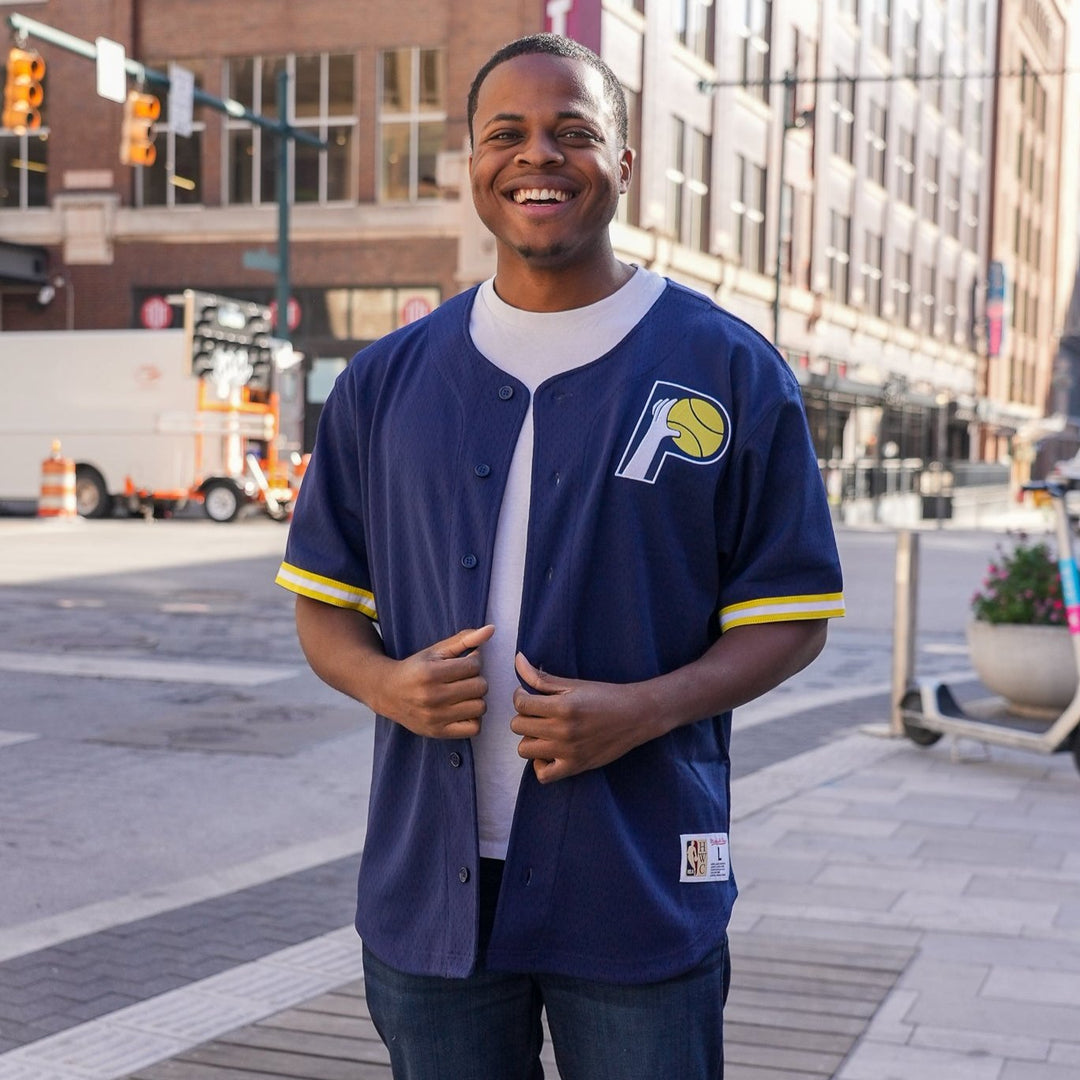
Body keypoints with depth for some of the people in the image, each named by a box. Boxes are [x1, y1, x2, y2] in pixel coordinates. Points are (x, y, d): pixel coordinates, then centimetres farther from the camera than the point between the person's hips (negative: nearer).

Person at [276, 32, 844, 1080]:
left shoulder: (731, 372, -1)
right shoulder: (386, 381, 7)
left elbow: (788, 616, 0)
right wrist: (385, 681, -10)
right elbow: (325, 601, 12)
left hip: (641, 900, -2)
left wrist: (642, 710, -16)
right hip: (428, 896, 3)